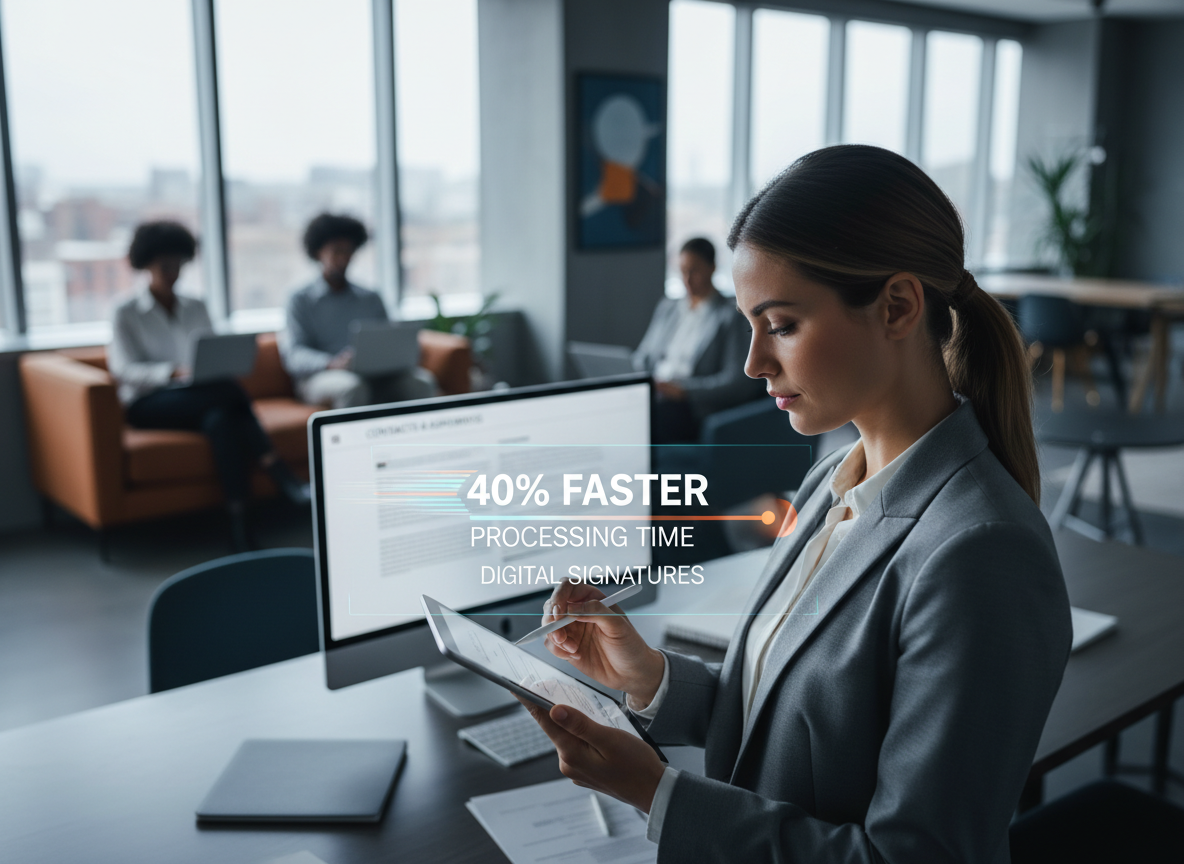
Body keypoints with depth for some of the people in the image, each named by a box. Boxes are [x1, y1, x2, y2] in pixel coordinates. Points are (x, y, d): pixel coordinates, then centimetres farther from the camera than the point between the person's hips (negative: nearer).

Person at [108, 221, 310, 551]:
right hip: (149, 403, -4)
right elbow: (123, 369, -6)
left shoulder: (196, 308, 19)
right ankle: (279, 472, -39)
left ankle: (239, 521, -46)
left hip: (197, 398, 4)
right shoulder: (126, 313, 6)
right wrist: (174, 372, -24)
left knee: (221, 418, -37)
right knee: (230, 392, -34)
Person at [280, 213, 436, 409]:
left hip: (374, 376, 3)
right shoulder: (300, 301, 12)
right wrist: (331, 363, -24)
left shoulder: (371, 299, 25)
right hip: (321, 377, -3)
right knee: (352, 387, -39)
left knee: (422, 381, -27)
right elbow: (294, 355, -2)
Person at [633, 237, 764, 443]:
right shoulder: (667, 308, 24)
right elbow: (643, 357, 25)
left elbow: (738, 381, -6)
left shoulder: (730, 316, 3)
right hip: (652, 394, 5)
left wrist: (683, 389, -18)